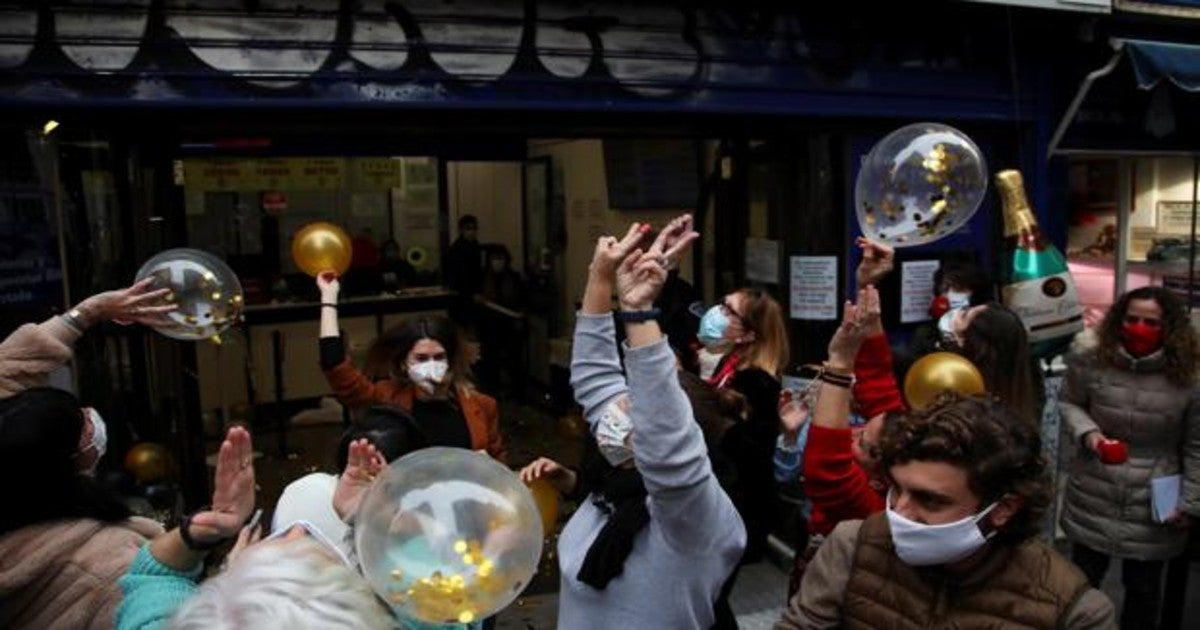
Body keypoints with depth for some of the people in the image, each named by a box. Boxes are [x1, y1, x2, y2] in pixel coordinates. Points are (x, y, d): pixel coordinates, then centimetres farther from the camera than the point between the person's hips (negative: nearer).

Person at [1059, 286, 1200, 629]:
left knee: (1144, 586, 19)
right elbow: (1068, 402, 5)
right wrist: (1086, 432, -14)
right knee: (1082, 578, 17)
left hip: (1154, 508, 0)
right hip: (1093, 500, 1)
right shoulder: (1091, 357, -11)